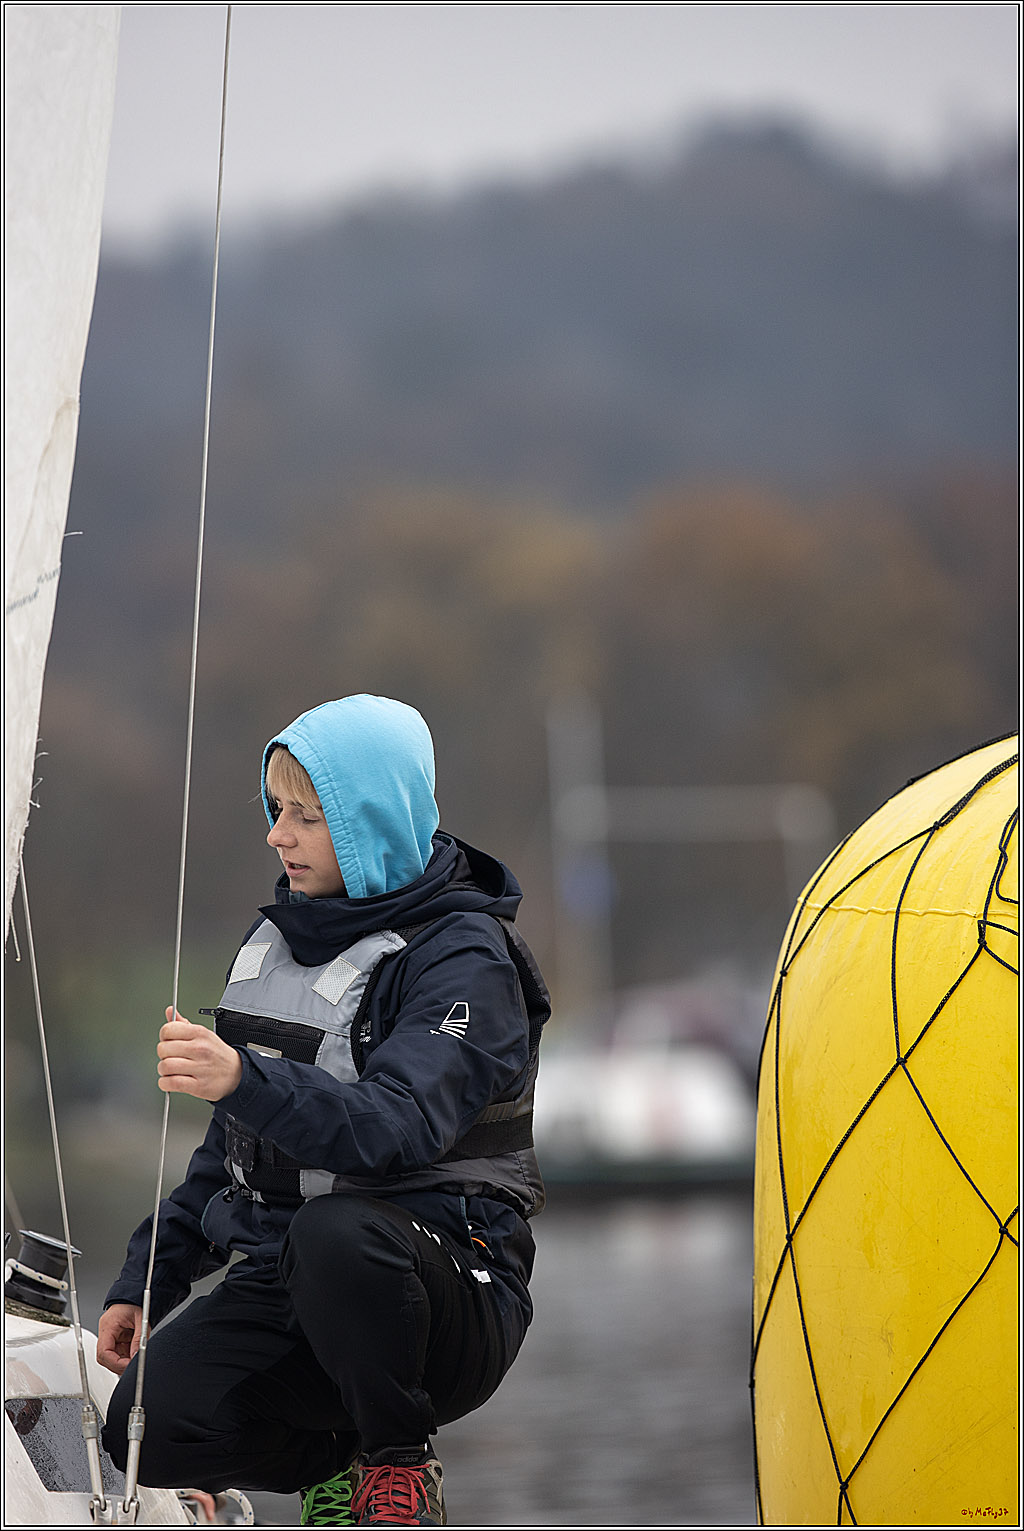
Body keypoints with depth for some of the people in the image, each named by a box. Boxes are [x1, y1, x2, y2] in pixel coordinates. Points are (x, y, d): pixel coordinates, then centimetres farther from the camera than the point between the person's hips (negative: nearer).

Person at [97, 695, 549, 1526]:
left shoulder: (465, 958, -12)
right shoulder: (278, 938, 13)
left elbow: (395, 1129, -30)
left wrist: (244, 1079, -45)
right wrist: (143, 1283, 16)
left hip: (445, 1293, -6)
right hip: (277, 1283, 6)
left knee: (335, 1232, -41)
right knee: (148, 1430, -22)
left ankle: (400, 1462, -13)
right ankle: (340, 1458, 9)